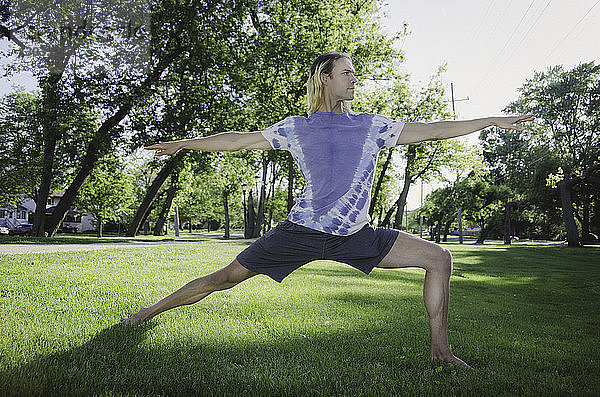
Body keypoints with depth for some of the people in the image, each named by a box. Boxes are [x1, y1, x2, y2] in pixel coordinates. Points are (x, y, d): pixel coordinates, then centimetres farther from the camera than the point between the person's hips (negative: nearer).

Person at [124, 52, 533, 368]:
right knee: (228, 277, -1)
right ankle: (153, 309, 23)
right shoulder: (295, 128, 5)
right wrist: (184, 143, 17)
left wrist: (493, 120, 10)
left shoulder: (372, 126, 9)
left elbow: (431, 130, 10)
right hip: (303, 230, -2)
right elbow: (240, 139, 13)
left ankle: (439, 349, 5)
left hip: (356, 235, 3)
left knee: (439, 258, -6)